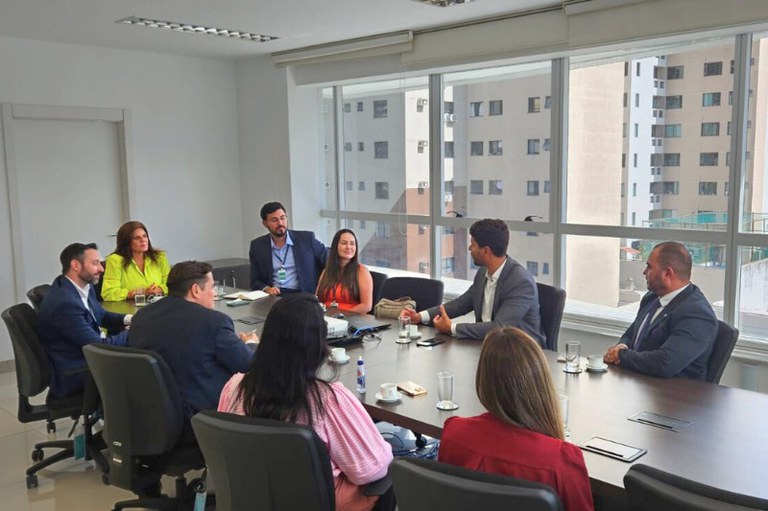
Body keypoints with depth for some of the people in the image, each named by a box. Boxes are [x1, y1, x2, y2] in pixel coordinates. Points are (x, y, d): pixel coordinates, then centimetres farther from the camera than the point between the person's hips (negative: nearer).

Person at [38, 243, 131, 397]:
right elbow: (98, 347, -24)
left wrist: (129, 319, -1)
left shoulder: (84, 287, 0)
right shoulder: (65, 303, -27)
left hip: (87, 354, 9)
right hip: (72, 376, -9)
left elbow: (102, 316, 18)